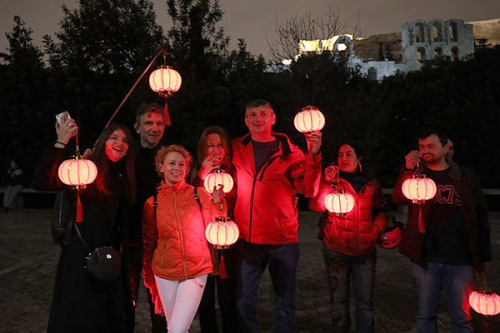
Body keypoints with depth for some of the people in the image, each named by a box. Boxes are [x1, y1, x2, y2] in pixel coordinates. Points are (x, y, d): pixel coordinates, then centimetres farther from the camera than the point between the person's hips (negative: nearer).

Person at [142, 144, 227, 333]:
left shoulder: (200, 195, -2)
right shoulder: (152, 203, 2)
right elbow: (148, 243, 11)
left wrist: (217, 203, -19)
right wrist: (150, 281, 15)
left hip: (196, 272, -2)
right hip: (165, 273, 2)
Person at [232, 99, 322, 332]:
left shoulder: (289, 151, -1)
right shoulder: (236, 149, 6)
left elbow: (309, 189, -10)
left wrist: (313, 155, -21)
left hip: (283, 240, -1)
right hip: (247, 240, 2)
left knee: (285, 302, 10)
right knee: (243, 301, 9)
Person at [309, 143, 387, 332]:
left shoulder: (371, 185, 6)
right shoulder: (333, 181, 1)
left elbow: (381, 211, 17)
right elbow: (316, 206, -14)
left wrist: (376, 230, 0)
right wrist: (326, 182, -25)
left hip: (365, 252, 1)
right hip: (336, 251, -1)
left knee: (365, 302, 7)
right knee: (339, 300, 10)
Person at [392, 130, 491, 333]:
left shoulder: (466, 178, 6)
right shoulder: (415, 174, 5)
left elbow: (481, 216, 10)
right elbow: (398, 199, -13)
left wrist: (483, 256, 8)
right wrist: (407, 171, -28)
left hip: (460, 261, 0)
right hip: (425, 259, 0)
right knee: (425, 315, 11)